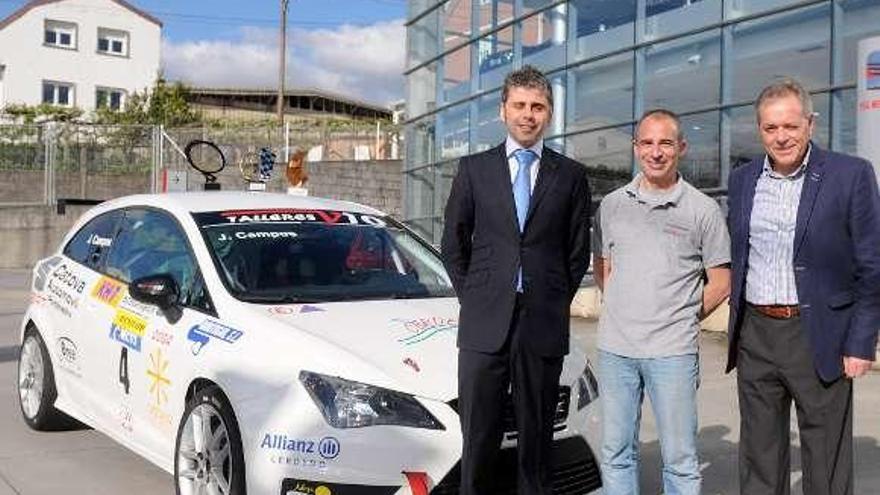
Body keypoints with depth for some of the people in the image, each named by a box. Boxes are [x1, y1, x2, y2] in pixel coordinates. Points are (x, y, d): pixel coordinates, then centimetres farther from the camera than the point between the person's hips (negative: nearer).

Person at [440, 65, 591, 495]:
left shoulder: (571, 175, 7)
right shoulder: (474, 168, 8)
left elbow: (578, 252, 10)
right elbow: (453, 243, 12)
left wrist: (554, 302, 6)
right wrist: (471, 298, 6)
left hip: (544, 326, 0)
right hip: (483, 325, 0)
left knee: (536, 438, 8)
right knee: (478, 438, 4)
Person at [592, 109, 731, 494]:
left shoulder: (703, 210, 0)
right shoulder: (612, 205, 9)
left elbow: (720, 283, 4)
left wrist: (682, 319, 4)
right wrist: (622, 312, 7)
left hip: (672, 351, -3)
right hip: (615, 347, 3)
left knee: (680, 459, 3)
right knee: (616, 453, 12)